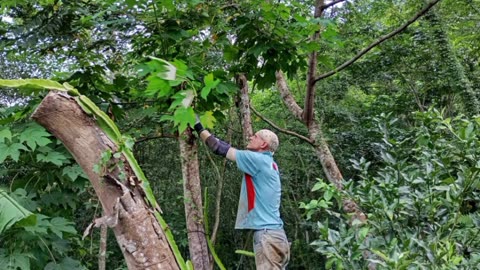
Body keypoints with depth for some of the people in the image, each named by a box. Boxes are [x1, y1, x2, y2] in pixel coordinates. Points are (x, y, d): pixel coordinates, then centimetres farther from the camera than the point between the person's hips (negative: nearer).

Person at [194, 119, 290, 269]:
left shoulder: (259, 160, -8)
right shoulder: (268, 163, 18)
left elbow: (221, 149, -7)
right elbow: (228, 150, 20)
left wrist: (198, 127, 3)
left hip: (267, 234, -9)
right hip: (271, 233, 9)